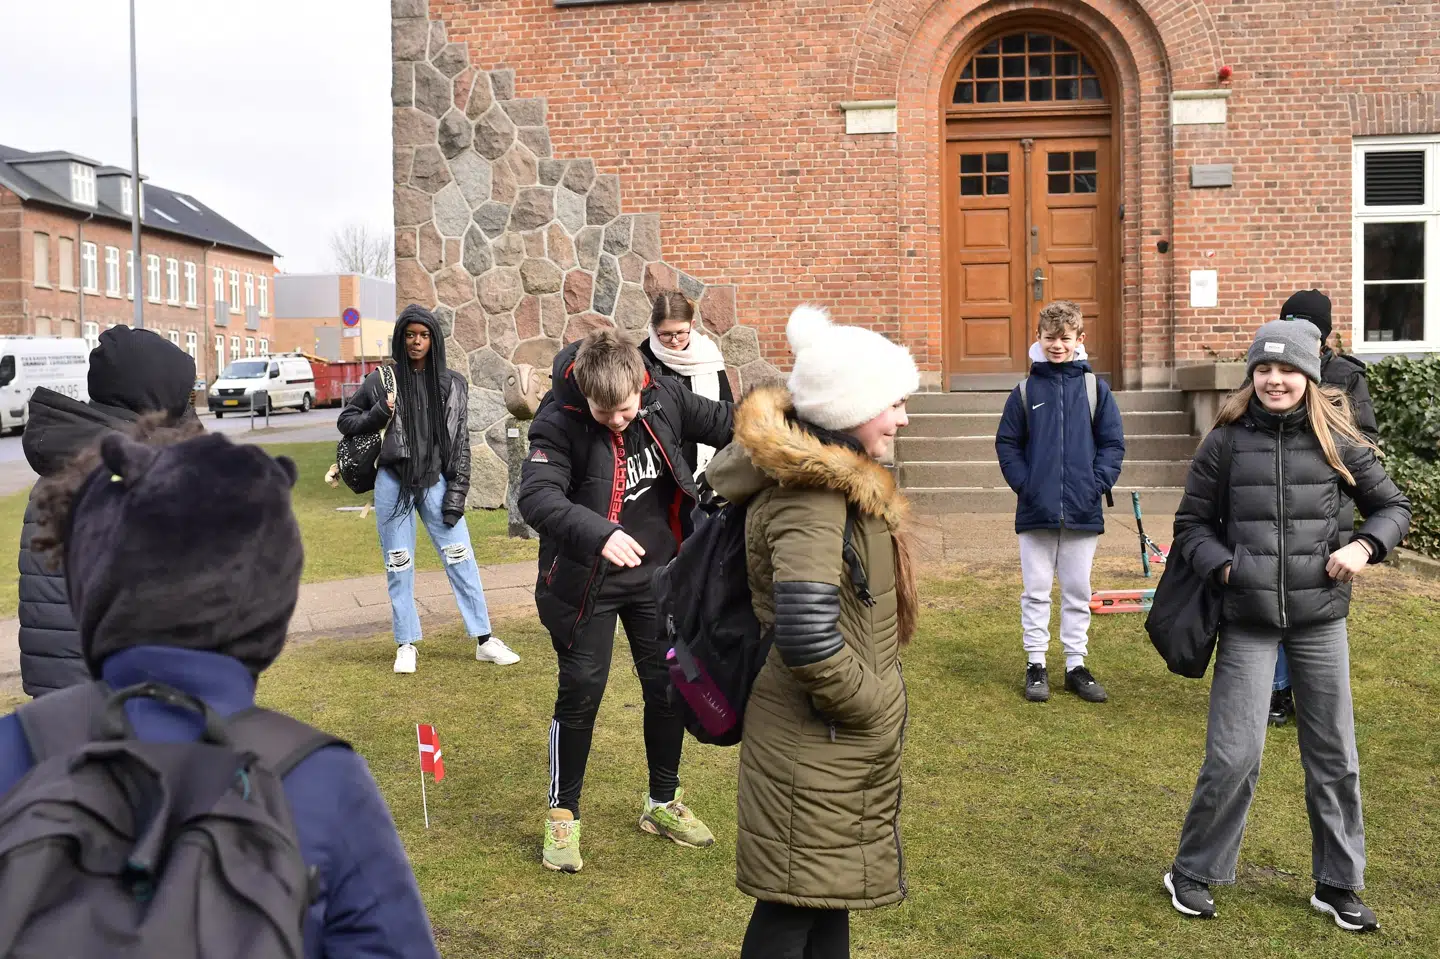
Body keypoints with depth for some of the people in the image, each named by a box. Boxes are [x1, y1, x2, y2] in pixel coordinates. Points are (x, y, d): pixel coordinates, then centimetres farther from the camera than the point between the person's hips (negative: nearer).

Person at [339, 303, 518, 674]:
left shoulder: (452, 384, 4)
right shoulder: (382, 379, 1)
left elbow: (460, 442, 5)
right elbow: (346, 421, 9)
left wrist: (456, 492, -2)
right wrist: (379, 415, -12)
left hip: (435, 482, 1)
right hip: (393, 483, 0)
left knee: (461, 558, -1)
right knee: (399, 565, 6)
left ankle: (484, 640, 7)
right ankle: (406, 644, 17)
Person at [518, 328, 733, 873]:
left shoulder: (663, 396, -10)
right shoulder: (558, 423, -23)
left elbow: (718, 422, 6)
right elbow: (537, 496, -37)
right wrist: (600, 535, -51)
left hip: (658, 571, 5)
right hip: (586, 580, -4)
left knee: (669, 685, 11)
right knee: (581, 692, 0)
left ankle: (663, 804, 31)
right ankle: (563, 815, 20)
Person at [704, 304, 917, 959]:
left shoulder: (830, 474, 5)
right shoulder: (813, 497, -26)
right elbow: (807, 639, -37)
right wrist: (866, 702, -18)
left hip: (838, 736, 10)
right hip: (815, 741, -10)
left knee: (831, 891, 20)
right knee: (797, 903, 3)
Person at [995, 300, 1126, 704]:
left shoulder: (1095, 389, 1)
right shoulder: (1026, 391, 2)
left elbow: (1113, 443, 2)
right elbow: (1007, 443, 4)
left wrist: (1097, 484, -9)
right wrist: (1023, 483, -8)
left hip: (1083, 512, 0)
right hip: (1035, 512, 0)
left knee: (1078, 592, 11)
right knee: (1036, 592, 7)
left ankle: (1077, 664, 21)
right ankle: (1036, 664, 17)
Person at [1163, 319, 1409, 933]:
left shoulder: (1337, 441, 1)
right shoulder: (1226, 442, -2)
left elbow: (1392, 506, 12)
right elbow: (1191, 525, 5)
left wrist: (1364, 546, -6)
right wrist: (1225, 566, -12)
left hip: (1319, 618, 2)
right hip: (1248, 622, -2)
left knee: (1333, 756, 10)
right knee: (1234, 756, -3)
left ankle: (1337, 886, 28)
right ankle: (1192, 874, 17)